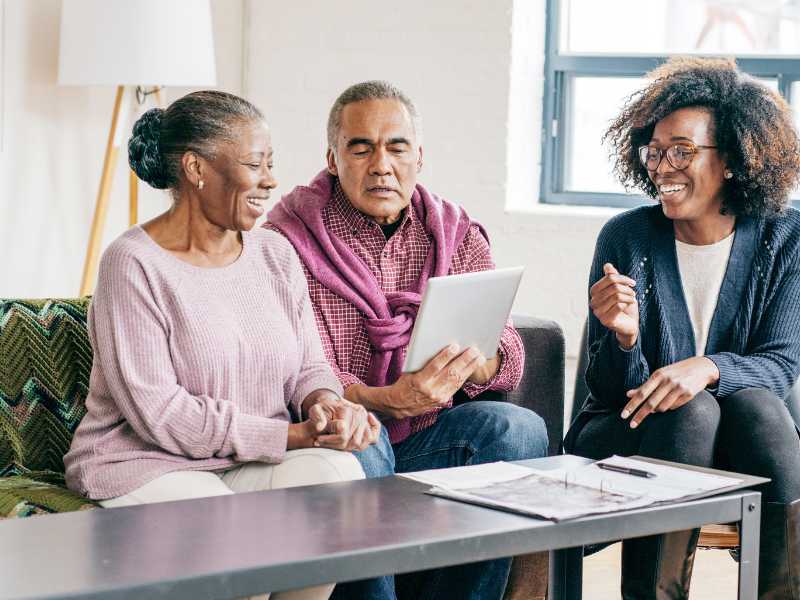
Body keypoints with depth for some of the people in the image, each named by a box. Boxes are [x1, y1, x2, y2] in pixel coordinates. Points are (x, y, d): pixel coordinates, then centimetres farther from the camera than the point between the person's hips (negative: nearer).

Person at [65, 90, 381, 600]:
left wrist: (325, 403, -14)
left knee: (338, 473, -25)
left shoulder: (276, 254, 10)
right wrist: (291, 435, -18)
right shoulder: (134, 264, -11)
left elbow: (309, 366, 13)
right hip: (148, 464, -5)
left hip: (256, 462, 6)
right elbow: (158, 413, -17)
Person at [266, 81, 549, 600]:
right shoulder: (289, 240, -6)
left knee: (519, 429, -22)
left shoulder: (458, 235, 8)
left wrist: (477, 363, -25)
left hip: (426, 441, 4)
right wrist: (391, 400, -34)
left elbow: (509, 355, 1)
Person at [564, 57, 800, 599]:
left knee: (755, 405, -30)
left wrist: (709, 367, -29)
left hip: (744, 436, 1)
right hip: (626, 436, -1)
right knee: (692, 410, -31)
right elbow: (610, 391, -5)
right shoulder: (627, 237, -6)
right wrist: (624, 336, -29)